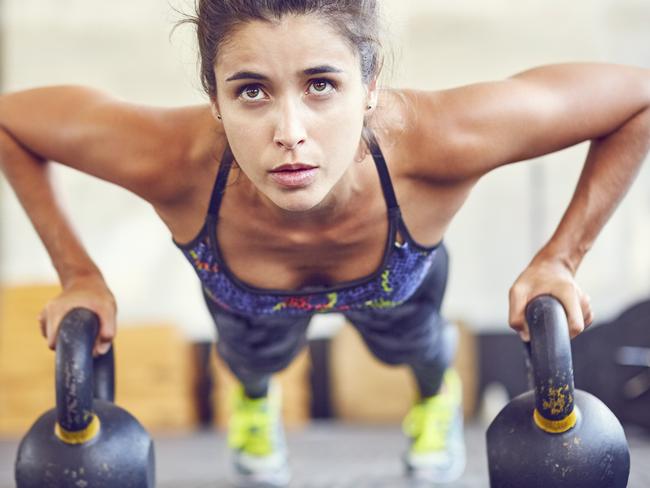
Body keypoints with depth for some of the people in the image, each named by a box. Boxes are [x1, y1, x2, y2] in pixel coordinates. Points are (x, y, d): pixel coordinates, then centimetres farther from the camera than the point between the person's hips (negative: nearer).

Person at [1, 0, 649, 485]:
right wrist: (78, 276, -25)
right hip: (243, 291, 0)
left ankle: (437, 389, 71)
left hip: (403, 279, 0)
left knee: (410, 344, 34)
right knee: (255, 356, 34)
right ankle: (252, 393, 72)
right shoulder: (172, 160, -47)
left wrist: (559, 260, -30)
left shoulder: (434, 140, -49)